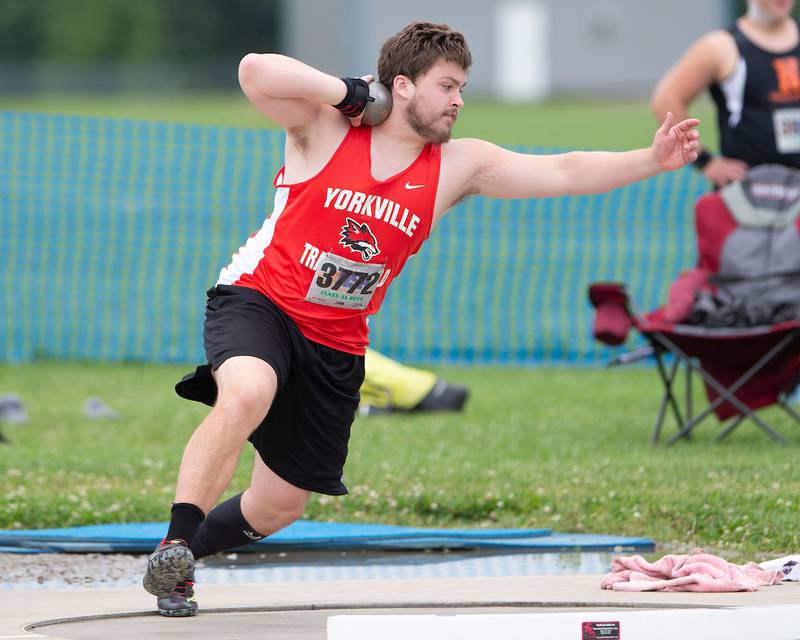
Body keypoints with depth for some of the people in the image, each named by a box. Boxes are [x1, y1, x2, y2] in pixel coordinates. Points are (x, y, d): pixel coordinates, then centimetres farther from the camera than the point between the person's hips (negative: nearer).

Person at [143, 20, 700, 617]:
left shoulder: (458, 166, 0)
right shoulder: (325, 130, -10)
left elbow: (564, 172, -5)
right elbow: (255, 71, -26)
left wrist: (651, 161, -16)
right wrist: (348, 91, -21)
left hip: (335, 347, 5)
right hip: (257, 301, -5)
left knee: (278, 506, 10)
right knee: (248, 395, -38)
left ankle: (181, 560, 36)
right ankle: (173, 545, -33)